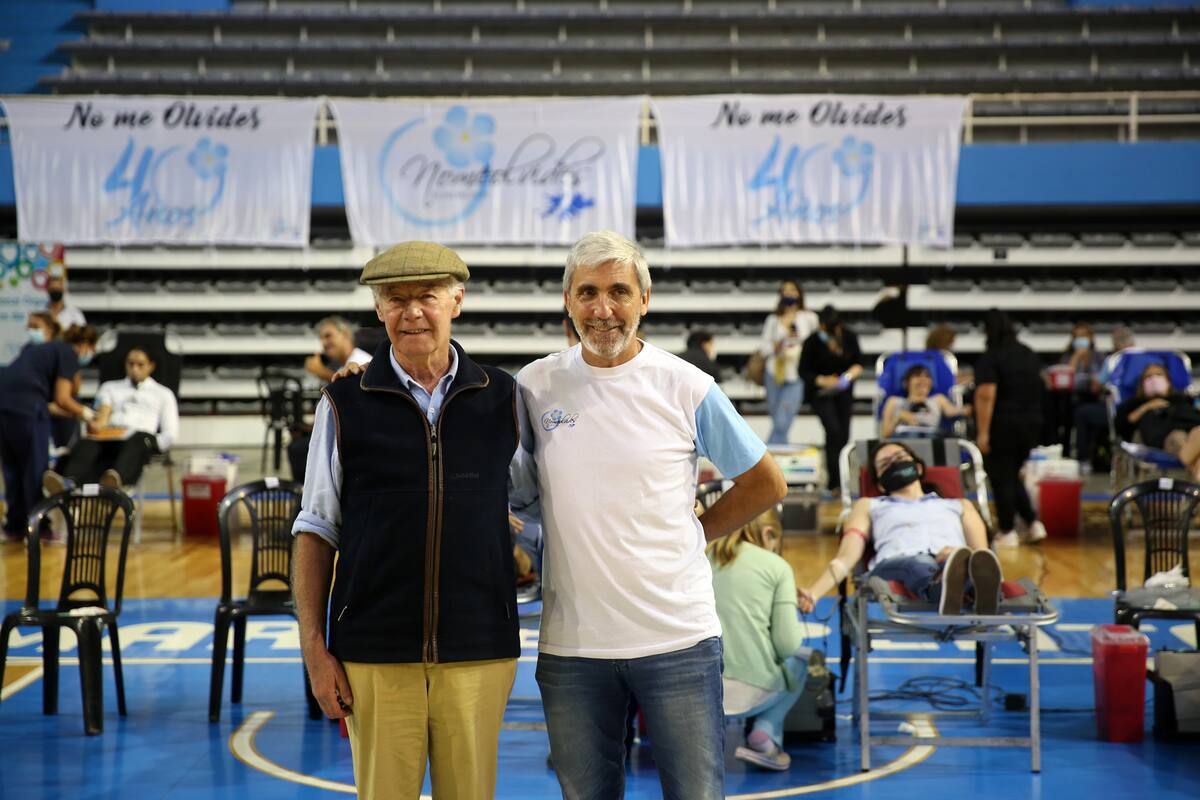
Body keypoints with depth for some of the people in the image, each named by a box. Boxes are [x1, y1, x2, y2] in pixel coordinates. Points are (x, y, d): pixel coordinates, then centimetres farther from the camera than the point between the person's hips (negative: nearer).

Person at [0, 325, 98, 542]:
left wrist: (74, 412, 26)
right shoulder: (69, 354, 2)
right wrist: (84, 412, 12)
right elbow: (61, 398, -5)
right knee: (35, 468, 3)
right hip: (25, 406, -8)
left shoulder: (49, 349, 27)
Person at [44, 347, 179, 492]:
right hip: (107, 439, 2)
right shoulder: (110, 387, 35)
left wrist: (153, 446, -5)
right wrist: (97, 423, -12)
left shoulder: (163, 393, 30)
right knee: (86, 445, -35)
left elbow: (170, 433, 17)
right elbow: (103, 412, 14)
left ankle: (116, 478, -71)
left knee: (141, 439, -42)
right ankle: (68, 482, -66)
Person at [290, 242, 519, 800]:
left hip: (479, 652, 1)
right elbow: (315, 530, 5)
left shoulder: (502, 399, 7)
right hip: (376, 656, -1)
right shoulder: (345, 406, 4)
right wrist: (314, 647, -1)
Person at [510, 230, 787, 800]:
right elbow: (515, 491, 16)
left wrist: (696, 533, 4)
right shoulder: (535, 387, 2)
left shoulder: (685, 388, -3)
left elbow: (765, 484, 9)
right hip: (571, 645, 2)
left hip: (678, 639, -2)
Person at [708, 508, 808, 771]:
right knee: (800, 660, 30)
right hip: (749, 692, -3)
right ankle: (765, 732, 8)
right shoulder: (777, 566, 3)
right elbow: (787, 644, -4)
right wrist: (799, 630, 19)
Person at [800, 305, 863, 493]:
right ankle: (834, 483, -15)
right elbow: (804, 371, -10)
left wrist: (850, 375, -19)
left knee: (844, 436, 3)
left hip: (843, 392, 4)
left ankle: (840, 479, 17)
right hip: (820, 393, -4)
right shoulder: (812, 342, -18)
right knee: (834, 431, -19)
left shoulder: (849, 337, -10)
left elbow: (858, 363, 2)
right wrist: (823, 381, -25)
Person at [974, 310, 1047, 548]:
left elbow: (986, 396, -21)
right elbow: (1039, 387, 19)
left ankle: (1007, 533, 6)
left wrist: (983, 432, -21)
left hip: (1003, 425, -7)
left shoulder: (990, 358, -14)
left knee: (1001, 478, 3)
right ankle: (1034, 523, 10)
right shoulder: (1029, 355, 9)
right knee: (1013, 475, 19)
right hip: (1032, 421, 7)